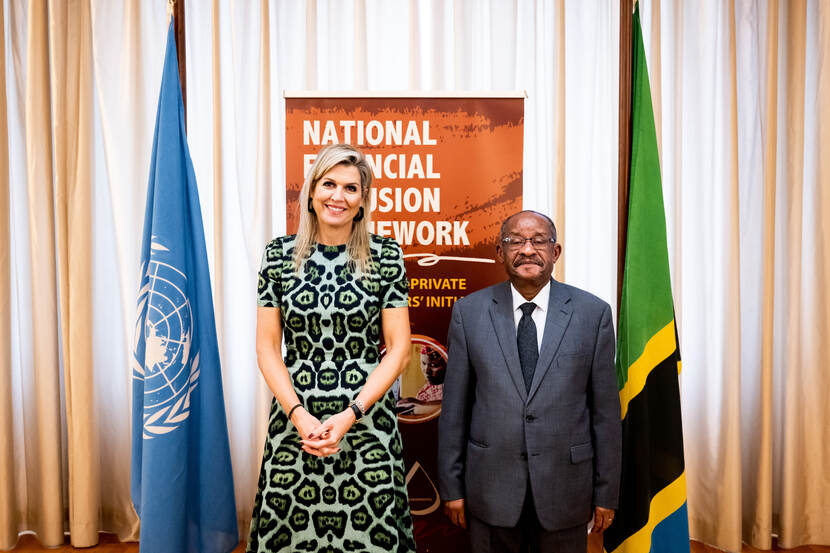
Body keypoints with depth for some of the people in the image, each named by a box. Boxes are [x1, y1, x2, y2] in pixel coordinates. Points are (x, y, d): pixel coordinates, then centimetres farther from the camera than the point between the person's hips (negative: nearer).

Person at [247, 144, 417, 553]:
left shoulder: (386, 256, -3)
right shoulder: (280, 255, 1)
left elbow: (398, 349, -4)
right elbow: (267, 347, 2)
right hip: (293, 424, 1)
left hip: (366, 424, -1)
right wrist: (299, 415, -9)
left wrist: (349, 416, -12)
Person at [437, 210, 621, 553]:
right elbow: (454, 408, -1)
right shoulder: (469, 312, -3)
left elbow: (606, 409, -1)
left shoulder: (593, 313, -3)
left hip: (566, 487, 0)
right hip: (490, 487, 0)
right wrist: (451, 486, 1)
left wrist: (606, 492, 1)